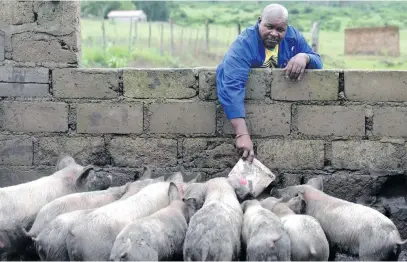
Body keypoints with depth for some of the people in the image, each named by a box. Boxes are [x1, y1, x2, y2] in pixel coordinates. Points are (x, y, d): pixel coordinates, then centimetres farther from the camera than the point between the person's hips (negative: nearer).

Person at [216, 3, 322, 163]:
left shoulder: (293, 36, -10)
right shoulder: (243, 45, -28)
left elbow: (318, 62, -3)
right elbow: (232, 86, -42)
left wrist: (304, 57, -30)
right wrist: (242, 135, -54)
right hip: (245, 103, -3)